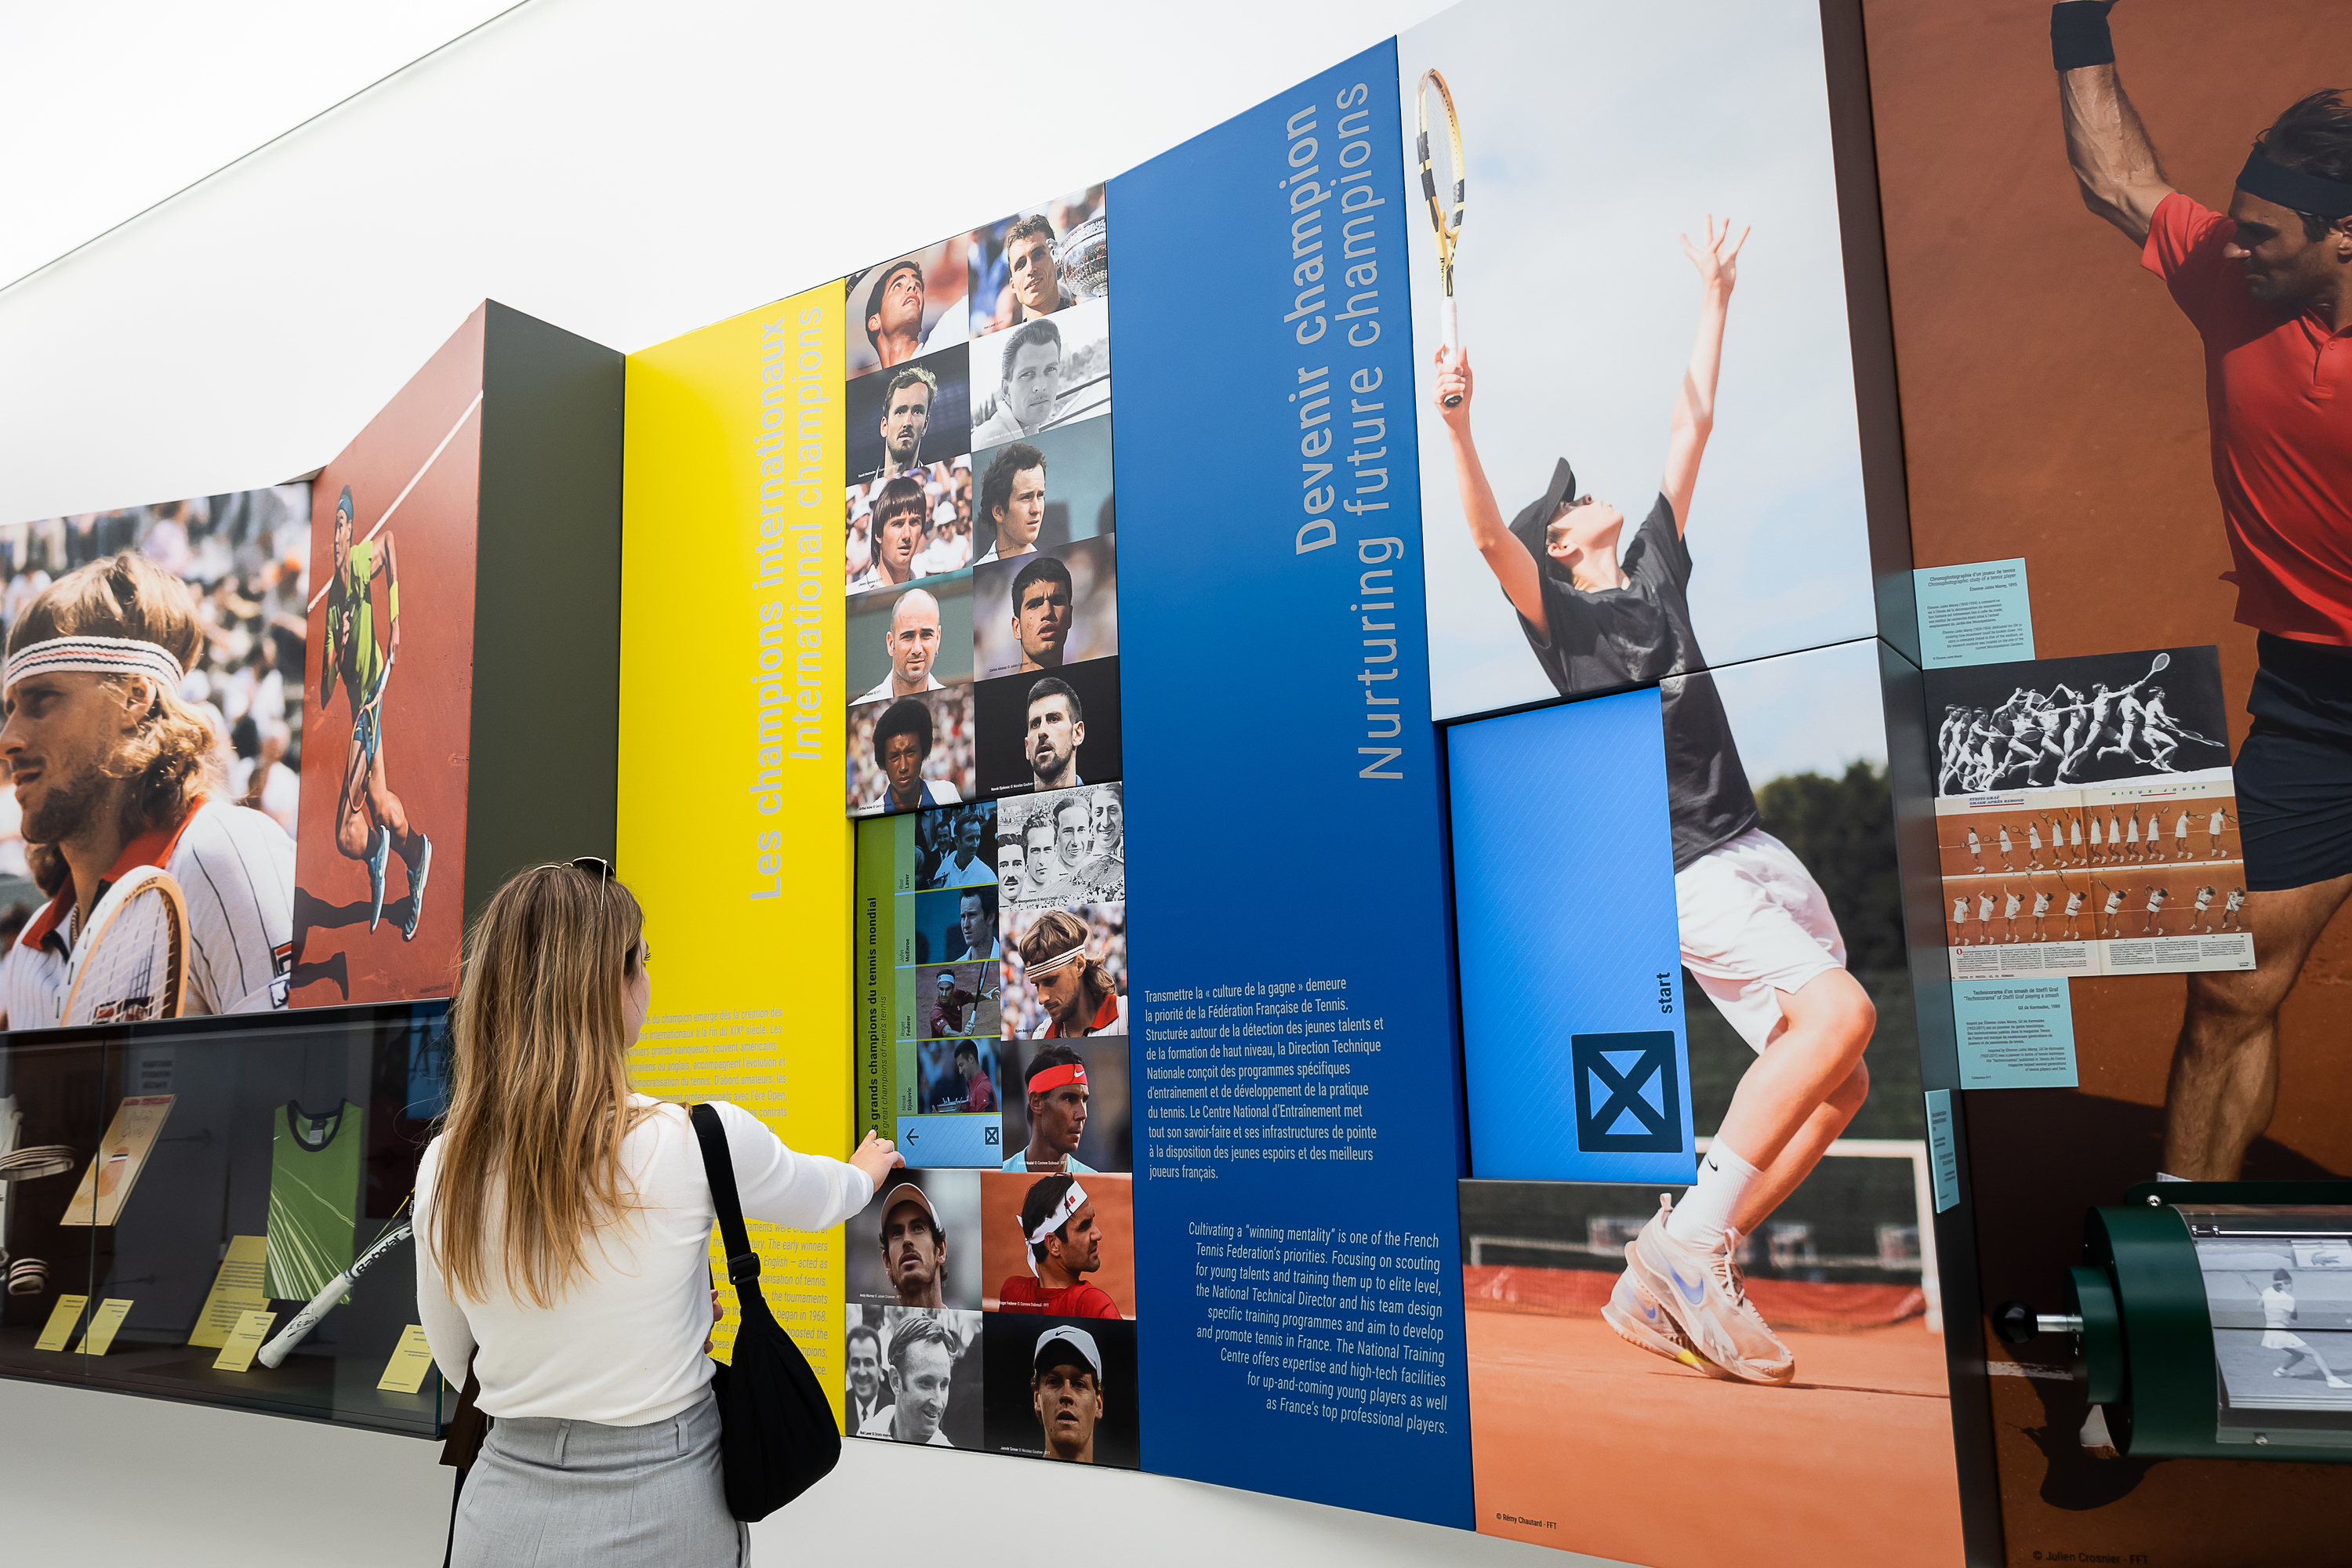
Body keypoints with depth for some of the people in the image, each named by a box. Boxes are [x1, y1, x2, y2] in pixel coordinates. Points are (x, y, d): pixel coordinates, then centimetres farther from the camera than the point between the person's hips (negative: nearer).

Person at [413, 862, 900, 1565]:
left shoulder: (444, 1166, -8)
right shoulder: (697, 1141, -20)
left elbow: (457, 1362, 6)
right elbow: (820, 1200, 3)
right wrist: (865, 1170, 26)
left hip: (503, 1509, 3)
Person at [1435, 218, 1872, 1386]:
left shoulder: (1655, 568, 19)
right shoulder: (1557, 613, 0)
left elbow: (1692, 428, 25)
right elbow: (1487, 535, -20)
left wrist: (1714, 300, 29)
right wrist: (1457, 428, -34)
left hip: (1758, 848, 8)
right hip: (1684, 869, -8)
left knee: (1838, 1085, 2)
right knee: (1841, 1012, -26)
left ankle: (1668, 1285, 4)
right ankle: (1691, 1237, -18)